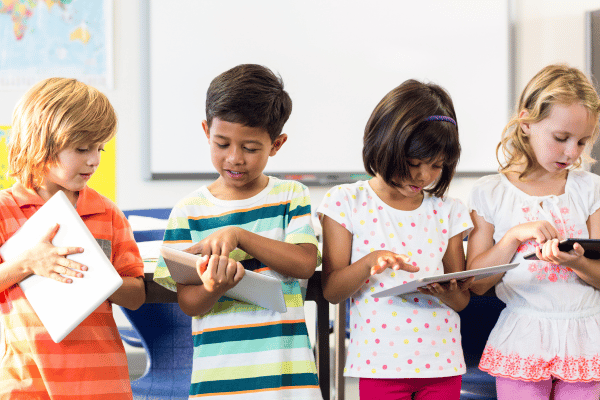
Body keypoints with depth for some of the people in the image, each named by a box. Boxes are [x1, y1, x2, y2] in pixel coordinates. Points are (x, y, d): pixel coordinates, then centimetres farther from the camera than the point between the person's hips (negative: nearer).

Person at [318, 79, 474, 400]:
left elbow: (462, 300, 10)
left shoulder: (448, 212, 7)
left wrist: (447, 293, -13)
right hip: (380, 362, -2)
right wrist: (369, 262, -21)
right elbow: (331, 290, -4)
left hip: (441, 361, 3)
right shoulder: (347, 202, 0)